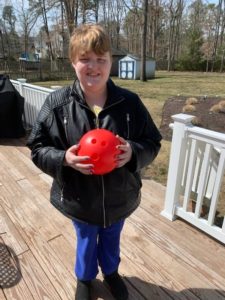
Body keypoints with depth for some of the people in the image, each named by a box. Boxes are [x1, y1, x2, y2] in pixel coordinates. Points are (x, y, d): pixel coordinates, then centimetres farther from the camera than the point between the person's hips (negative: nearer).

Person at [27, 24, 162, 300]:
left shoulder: (130, 102, -13)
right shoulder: (57, 103, -15)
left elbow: (152, 143, -5)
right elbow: (38, 149, -9)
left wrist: (133, 152, -26)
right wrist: (64, 159, -28)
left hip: (119, 197, 1)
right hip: (79, 198, -1)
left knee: (111, 239, 29)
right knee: (86, 242, 27)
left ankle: (111, 272, 63)